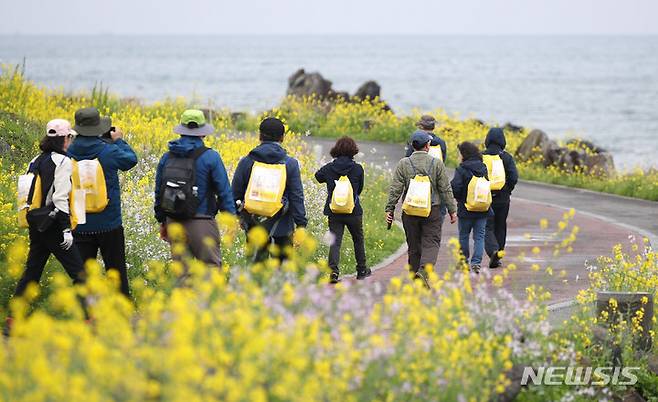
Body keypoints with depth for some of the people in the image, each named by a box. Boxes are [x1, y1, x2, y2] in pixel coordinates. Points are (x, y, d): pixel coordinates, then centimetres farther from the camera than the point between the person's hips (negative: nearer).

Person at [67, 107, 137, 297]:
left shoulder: (70, 153, -6)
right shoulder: (108, 151, -15)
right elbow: (131, 160, 3)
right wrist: (119, 141, 20)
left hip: (80, 226, 2)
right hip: (109, 223, -2)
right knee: (116, 269, 10)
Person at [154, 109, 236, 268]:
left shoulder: (167, 157, 8)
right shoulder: (211, 157, -7)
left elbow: (158, 191, 14)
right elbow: (224, 191, -7)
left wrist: (162, 221, 24)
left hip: (174, 223, 5)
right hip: (201, 225, -5)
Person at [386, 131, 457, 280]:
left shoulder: (403, 164, 0)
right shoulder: (437, 163, -2)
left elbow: (395, 189, -3)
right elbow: (446, 190, 0)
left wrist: (389, 209, 3)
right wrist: (452, 210, 7)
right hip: (432, 211, -2)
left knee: (414, 247, 11)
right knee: (431, 244, -2)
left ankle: (415, 275, 16)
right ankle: (423, 271, -24)